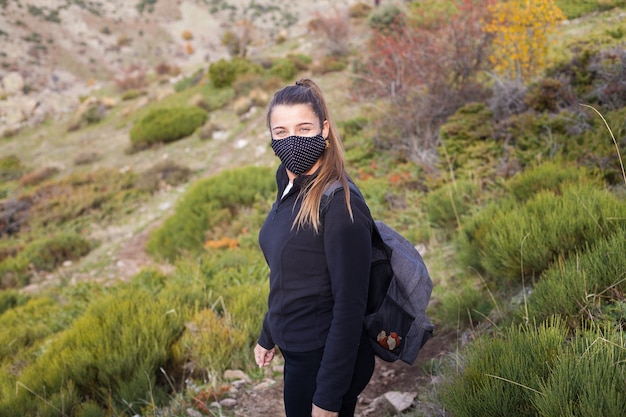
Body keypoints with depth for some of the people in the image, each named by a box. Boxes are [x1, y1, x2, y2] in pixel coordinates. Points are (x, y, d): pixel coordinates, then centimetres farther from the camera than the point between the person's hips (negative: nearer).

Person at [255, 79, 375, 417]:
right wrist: (268, 336, 18)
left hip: (327, 360, -8)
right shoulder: (290, 186, 1)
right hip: (297, 352, 8)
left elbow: (350, 306, -23)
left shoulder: (340, 205, -23)